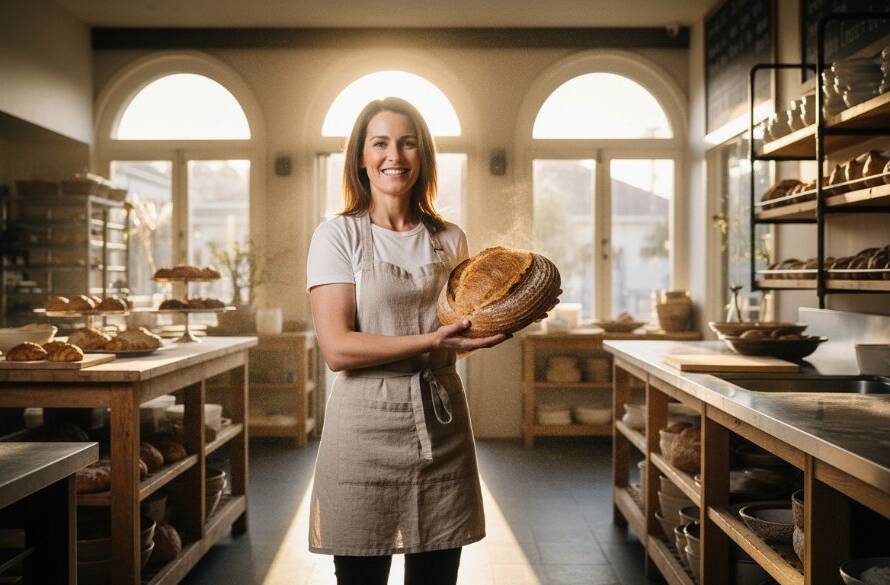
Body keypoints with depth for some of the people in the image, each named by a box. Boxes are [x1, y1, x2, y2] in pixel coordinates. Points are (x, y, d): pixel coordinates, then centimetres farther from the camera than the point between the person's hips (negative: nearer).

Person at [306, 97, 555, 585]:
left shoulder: (449, 239, 9)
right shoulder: (337, 235, -4)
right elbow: (337, 349, -13)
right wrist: (430, 341, -20)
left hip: (442, 425, 4)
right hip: (365, 431, -3)